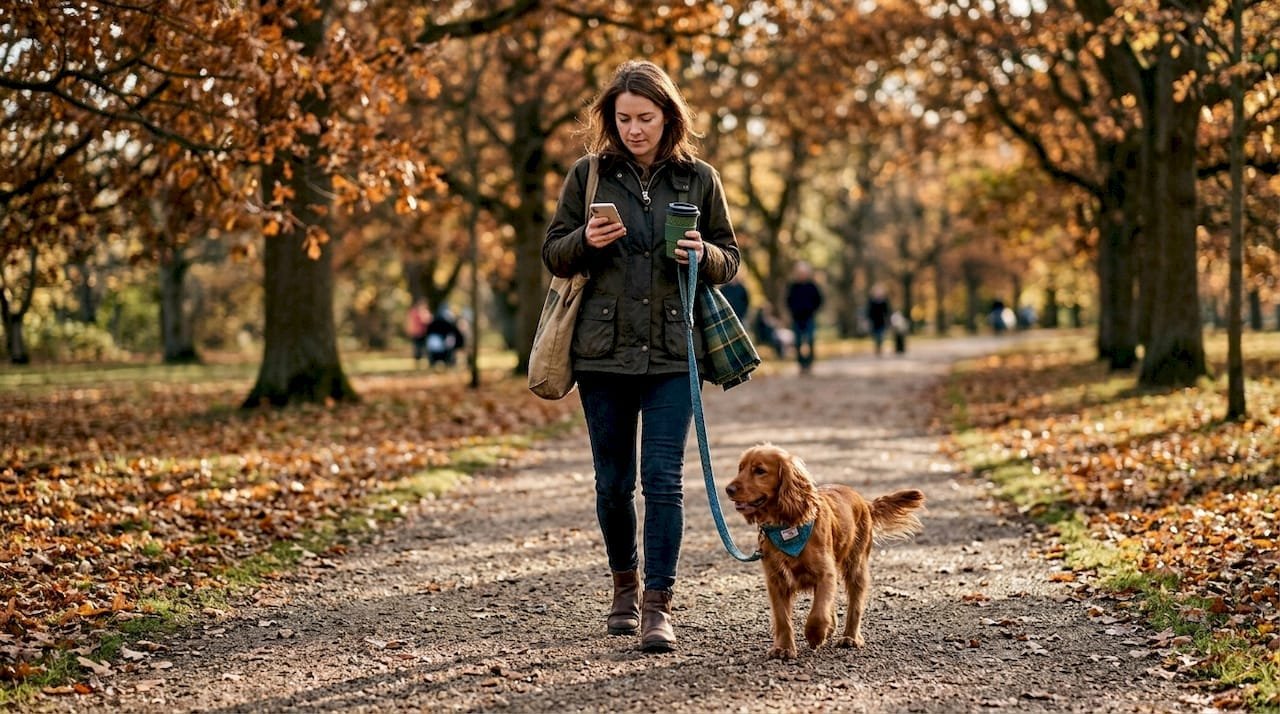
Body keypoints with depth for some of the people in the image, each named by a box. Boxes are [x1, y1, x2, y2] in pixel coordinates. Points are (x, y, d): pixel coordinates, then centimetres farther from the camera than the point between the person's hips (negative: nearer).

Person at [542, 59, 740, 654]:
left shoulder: (699, 179, 5)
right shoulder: (589, 175, 4)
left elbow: (729, 260, 11)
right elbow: (553, 255, 8)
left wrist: (703, 255, -11)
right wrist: (585, 242, -13)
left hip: (672, 353, -1)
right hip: (604, 352, 1)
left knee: (664, 477, -8)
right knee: (613, 481, 9)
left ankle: (658, 605, -5)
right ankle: (625, 583, 30)